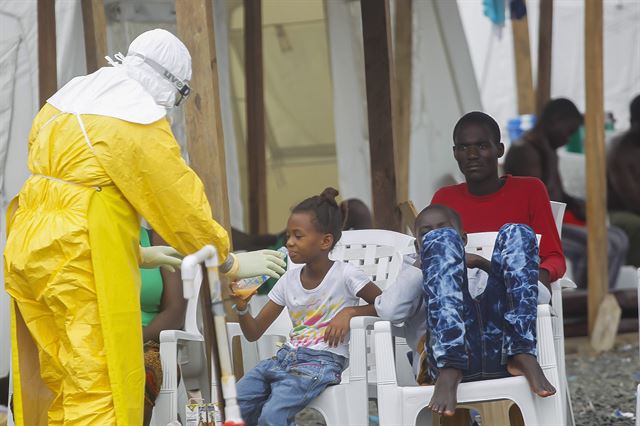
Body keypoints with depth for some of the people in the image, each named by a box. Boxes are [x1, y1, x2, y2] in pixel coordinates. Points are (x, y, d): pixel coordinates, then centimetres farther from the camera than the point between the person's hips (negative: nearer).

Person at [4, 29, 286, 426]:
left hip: (28, 247, 9)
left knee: (58, 387, 14)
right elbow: (182, 204, -5)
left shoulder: (65, 100, 17)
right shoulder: (141, 121, -8)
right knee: (102, 389, -8)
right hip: (80, 260, -9)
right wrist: (231, 263, 8)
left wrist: (137, 254, 25)